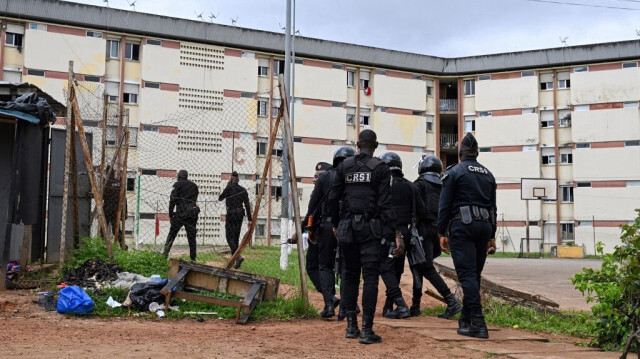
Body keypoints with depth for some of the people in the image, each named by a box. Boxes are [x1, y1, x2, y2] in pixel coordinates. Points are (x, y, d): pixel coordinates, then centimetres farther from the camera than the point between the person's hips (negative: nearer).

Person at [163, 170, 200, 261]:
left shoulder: (178, 184, 3)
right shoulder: (194, 186, 19)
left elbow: (173, 199, -6)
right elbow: (195, 199, 16)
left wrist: (170, 214, -2)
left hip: (180, 213, -4)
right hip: (193, 214, 4)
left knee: (171, 234, 5)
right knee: (191, 237, 6)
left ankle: (165, 254, 0)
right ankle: (193, 258, 4)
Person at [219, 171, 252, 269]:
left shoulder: (229, 188, -8)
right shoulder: (243, 190, 5)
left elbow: (220, 198, 7)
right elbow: (247, 205, 1)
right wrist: (249, 219, 3)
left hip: (231, 214, -5)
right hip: (240, 213, 5)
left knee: (230, 238, -3)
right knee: (236, 237, 14)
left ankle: (238, 257, -25)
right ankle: (235, 261, 15)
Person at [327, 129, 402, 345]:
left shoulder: (344, 166, 7)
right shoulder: (380, 168, -3)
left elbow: (333, 199, 8)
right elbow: (385, 204, -9)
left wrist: (335, 225, 21)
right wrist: (396, 234, -8)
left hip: (347, 227, 3)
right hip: (370, 228, -3)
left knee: (350, 275, 14)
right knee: (370, 277, -2)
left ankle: (351, 326, 16)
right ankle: (366, 330, -6)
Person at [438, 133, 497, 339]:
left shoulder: (454, 172, 0)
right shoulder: (488, 175, 16)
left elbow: (445, 204, -5)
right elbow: (493, 207, 17)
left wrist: (442, 232, -2)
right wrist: (491, 235, 20)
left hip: (462, 226, -6)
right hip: (484, 225, 6)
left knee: (467, 274, -9)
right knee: (474, 274, 12)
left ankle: (478, 324, -16)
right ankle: (466, 320, 19)